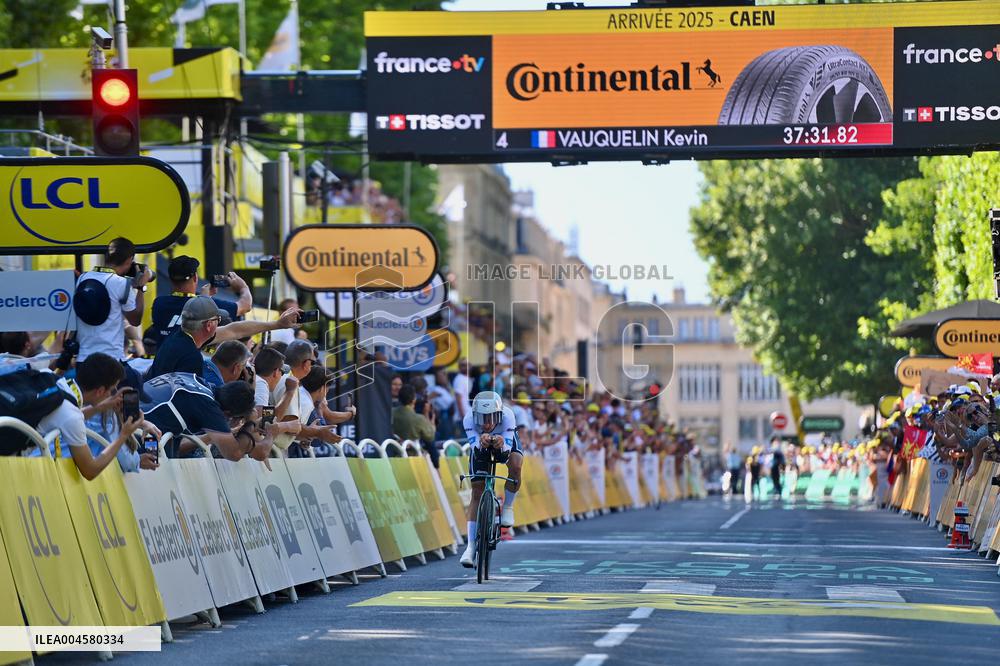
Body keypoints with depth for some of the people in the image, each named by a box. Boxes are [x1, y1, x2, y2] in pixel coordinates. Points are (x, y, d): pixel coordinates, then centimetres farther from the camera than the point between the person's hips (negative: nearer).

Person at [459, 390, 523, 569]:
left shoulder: (507, 416, -38)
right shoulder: (469, 419, -36)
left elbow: (506, 452, -40)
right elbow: (476, 448, -43)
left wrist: (502, 445, -63)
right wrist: (481, 443, -66)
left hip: (505, 441, -1)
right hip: (480, 445, 1)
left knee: (515, 466, -33)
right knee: (477, 492, -8)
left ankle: (507, 508, -6)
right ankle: (471, 547, -7)